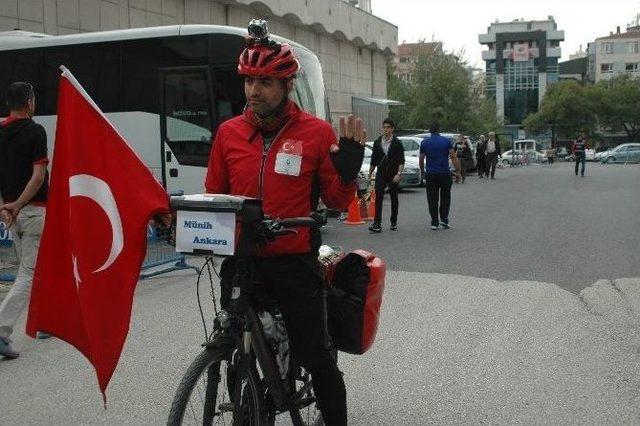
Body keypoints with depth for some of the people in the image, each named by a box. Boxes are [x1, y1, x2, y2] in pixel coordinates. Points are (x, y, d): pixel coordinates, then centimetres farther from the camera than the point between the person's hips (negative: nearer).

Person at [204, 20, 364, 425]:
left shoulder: (316, 132, -5)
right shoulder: (229, 132, 2)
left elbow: (338, 201, 0)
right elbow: (213, 195, 12)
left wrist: (349, 164, -16)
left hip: (295, 264, -3)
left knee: (317, 357, 4)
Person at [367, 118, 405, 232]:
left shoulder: (397, 143, -3)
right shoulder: (377, 142, 6)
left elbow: (401, 161, -7)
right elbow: (373, 160, 12)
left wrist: (399, 174, -20)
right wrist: (370, 175, 11)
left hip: (393, 175, -1)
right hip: (380, 174, 2)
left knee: (394, 199, 9)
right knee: (378, 198, -12)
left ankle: (394, 222, 23)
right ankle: (377, 224, -17)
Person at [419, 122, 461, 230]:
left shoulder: (424, 142, 2)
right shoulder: (447, 141, -1)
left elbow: (421, 160, 4)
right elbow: (453, 157, -6)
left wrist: (422, 172, 18)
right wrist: (458, 172, -2)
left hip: (430, 174, 0)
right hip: (445, 173, 0)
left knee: (432, 199, 5)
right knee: (445, 198, 14)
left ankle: (435, 223, 4)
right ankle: (444, 220, 7)